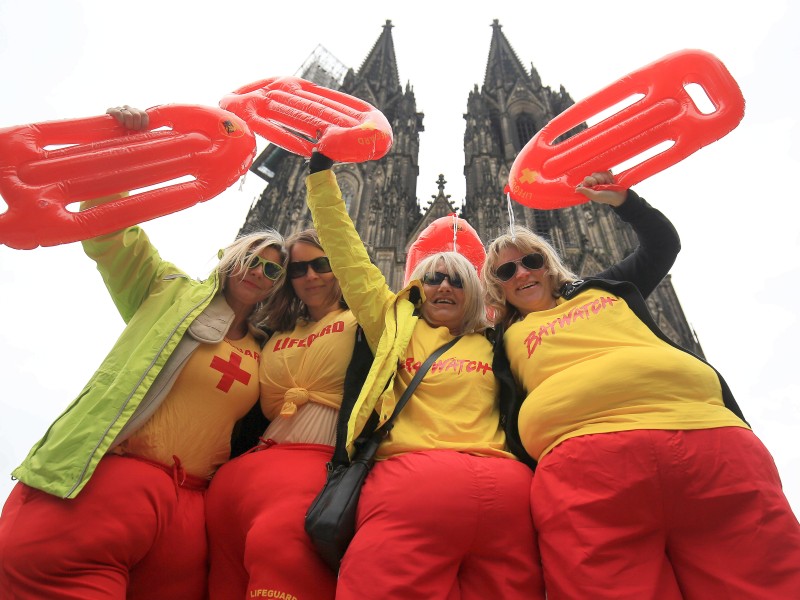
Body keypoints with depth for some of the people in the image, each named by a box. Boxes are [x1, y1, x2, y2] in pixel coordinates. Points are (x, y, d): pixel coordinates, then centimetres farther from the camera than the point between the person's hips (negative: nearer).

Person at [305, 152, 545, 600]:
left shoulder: (494, 344, 22)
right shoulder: (397, 326, 21)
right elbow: (350, 259, 19)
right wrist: (322, 172, 21)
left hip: (503, 483, 2)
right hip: (411, 475, -1)